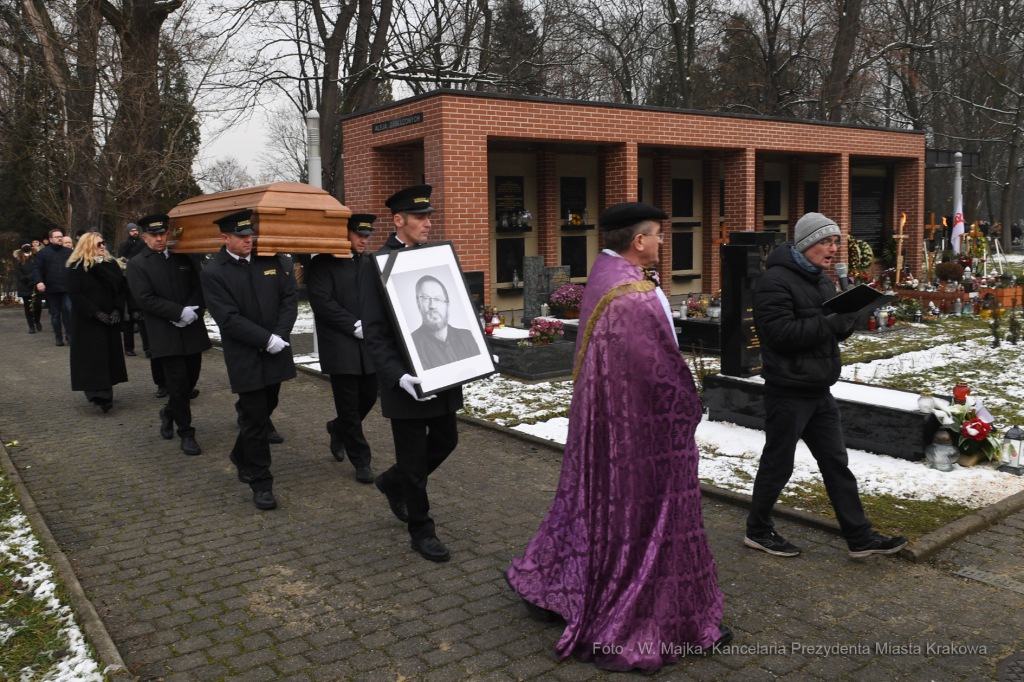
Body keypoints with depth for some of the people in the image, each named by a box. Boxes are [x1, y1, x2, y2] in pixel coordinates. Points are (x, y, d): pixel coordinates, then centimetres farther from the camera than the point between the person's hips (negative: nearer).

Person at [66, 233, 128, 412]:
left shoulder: (111, 264, 8)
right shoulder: (76, 267, -5)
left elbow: (121, 288, 6)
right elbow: (74, 294, -11)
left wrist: (117, 310, -9)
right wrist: (96, 313, -17)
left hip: (110, 319, 4)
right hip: (87, 321, -4)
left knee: (110, 355, 5)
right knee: (92, 357, -7)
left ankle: (106, 392, 14)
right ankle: (98, 394, -12)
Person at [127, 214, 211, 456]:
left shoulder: (182, 259, 12)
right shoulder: (137, 264, -1)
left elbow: (199, 288, 9)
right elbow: (145, 299, -10)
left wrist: (193, 310, -11)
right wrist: (180, 312, -16)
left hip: (192, 330, 4)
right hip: (165, 334, -4)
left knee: (191, 379, 11)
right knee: (178, 384, -3)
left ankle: (169, 412, 39)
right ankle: (186, 433, 10)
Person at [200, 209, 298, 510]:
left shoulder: (273, 261, 4)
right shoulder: (213, 273, -8)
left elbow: (290, 298, 3)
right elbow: (229, 318, -14)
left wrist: (280, 335, -10)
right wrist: (266, 340, -18)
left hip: (275, 353, 5)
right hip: (244, 358, -4)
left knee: (264, 410, 17)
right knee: (255, 419, -1)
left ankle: (242, 458, 42)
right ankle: (260, 483, 9)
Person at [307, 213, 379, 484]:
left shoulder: (368, 263, 14)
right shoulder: (323, 264, -5)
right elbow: (321, 301, -14)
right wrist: (354, 325, -16)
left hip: (368, 344, 6)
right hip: (339, 346, -6)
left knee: (369, 396, 9)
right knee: (349, 404, 0)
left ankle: (338, 430, 38)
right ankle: (361, 461, 11)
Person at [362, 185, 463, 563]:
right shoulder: (378, 264, -11)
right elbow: (374, 332, -13)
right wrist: (397, 376, -23)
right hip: (407, 380, -6)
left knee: (446, 439, 17)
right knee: (413, 456, 6)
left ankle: (393, 482, 42)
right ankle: (421, 531, 23)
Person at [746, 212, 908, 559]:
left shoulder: (822, 280, 14)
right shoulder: (776, 281, -16)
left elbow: (829, 330, 18)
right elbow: (780, 333, -25)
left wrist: (847, 320, -4)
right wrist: (830, 324, -24)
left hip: (819, 391, 9)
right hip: (788, 391, -9)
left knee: (836, 463, 13)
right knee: (777, 464, 5)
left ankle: (859, 537, 21)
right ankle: (758, 530, 23)